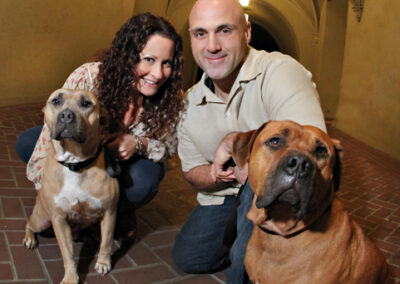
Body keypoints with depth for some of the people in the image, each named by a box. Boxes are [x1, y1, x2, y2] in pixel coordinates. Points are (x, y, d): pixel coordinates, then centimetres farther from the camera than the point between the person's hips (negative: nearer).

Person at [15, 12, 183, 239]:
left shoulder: (173, 99, -27)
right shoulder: (89, 77, -32)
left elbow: (169, 148, -12)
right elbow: (53, 137, -27)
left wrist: (139, 143, -34)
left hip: (130, 163, -1)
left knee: (143, 182, -35)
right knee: (26, 143, -17)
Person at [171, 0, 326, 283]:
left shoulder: (281, 71, -25)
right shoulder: (191, 102, -3)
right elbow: (192, 171, 6)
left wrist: (234, 142, -28)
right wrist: (216, 175, -19)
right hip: (225, 197, 6)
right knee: (187, 257, 1)